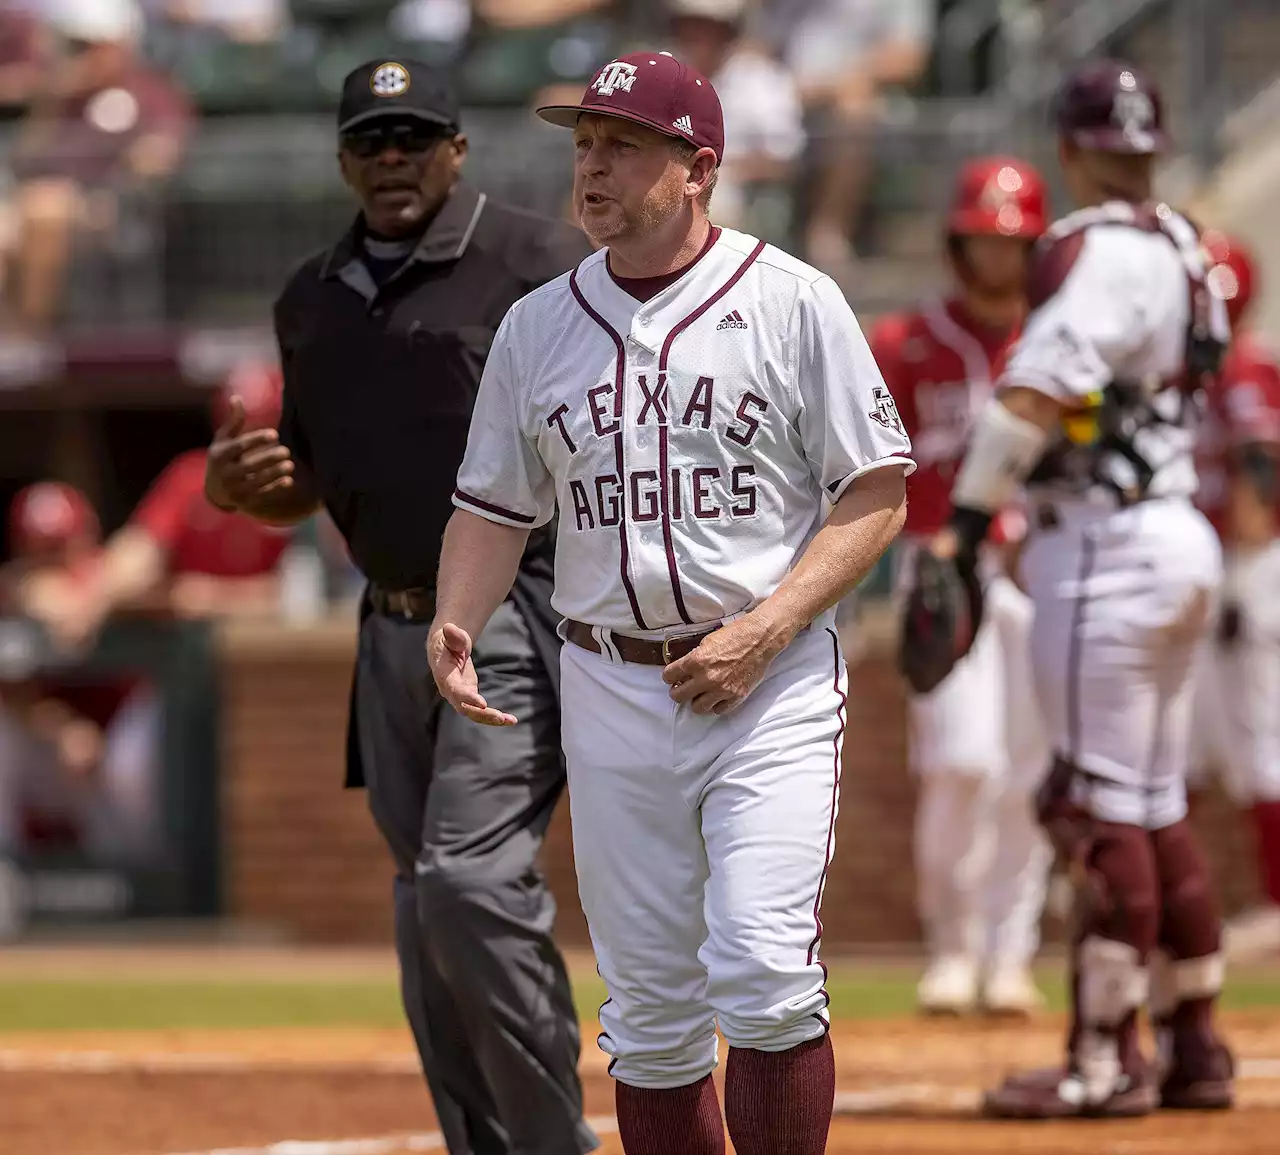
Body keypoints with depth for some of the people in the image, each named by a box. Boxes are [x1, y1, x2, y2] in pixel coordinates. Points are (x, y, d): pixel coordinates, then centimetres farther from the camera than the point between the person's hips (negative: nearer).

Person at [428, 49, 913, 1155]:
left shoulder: (792, 303, -3)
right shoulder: (538, 327, 10)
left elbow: (877, 496, -4)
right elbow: (495, 507, 15)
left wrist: (762, 633, -15)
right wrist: (453, 629, -5)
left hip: (771, 688, -4)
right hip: (610, 691, 4)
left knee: (763, 978, -17)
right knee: (649, 1008, 6)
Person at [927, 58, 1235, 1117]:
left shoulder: (1103, 253, -16)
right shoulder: (1181, 248, 13)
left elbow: (1035, 395, -25)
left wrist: (968, 522, -25)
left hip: (1108, 548, -9)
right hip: (1178, 539, 9)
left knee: (1104, 810, -6)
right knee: (1157, 809, 15)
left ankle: (1107, 1061, -5)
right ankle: (1194, 1050, 19)